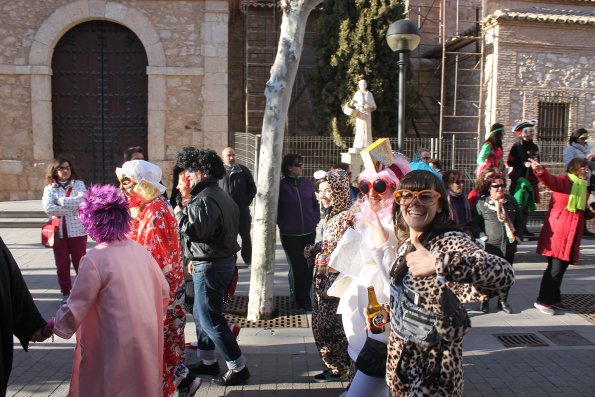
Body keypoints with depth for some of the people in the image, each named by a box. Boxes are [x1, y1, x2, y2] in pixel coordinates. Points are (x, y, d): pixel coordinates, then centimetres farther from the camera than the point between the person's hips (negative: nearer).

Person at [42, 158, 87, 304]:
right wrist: (72, 210, -15)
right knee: (62, 264, 9)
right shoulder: (49, 188, 5)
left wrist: (60, 201, -9)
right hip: (58, 231, 1)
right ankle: (66, 293, 22)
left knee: (80, 263, 5)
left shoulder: (79, 184, 4)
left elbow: (82, 200, -15)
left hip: (77, 230, -1)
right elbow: (48, 208, -11)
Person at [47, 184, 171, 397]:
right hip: (147, 339, 5)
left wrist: (52, 325, 8)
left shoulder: (94, 259, -17)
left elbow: (76, 308, -11)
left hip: (118, 346, -5)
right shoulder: (140, 250, -1)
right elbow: (164, 292, 7)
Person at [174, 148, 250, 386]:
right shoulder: (220, 195, 14)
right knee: (202, 313, 20)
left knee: (210, 318, -3)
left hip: (210, 266, -10)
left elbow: (195, 232, -26)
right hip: (223, 259, 10)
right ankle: (207, 362, 31)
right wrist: (198, 259, 16)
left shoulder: (205, 199, -19)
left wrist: (179, 215, -9)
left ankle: (238, 368, 4)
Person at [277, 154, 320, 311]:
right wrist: (282, 225, -7)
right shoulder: (281, 185, -7)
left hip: (309, 233, 4)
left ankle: (304, 298, 23)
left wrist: (316, 220, 3)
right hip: (290, 235, -4)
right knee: (296, 267, 3)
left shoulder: (307, 183, 4)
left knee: (308, 267, 7)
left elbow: (315, 203, 14)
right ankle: (297, 298, 22)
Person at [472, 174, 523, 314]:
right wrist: (483, 237, -12)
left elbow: (520, 221, 17)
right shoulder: (481, 203, -2)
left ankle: (503, 301, 27)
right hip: (490, 247, -4)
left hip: (509, 246, 4)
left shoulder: (511, 201, 9)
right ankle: (484, 299, 21)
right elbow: (474, 223, -1)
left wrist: (517, 235, 5)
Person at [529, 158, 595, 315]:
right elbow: (550, 181, -29)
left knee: (561, 267, 13)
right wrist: (540, 171, -50)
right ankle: (543, 301, -1)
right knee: (555, 268, -9)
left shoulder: (582, 186, 19)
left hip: (572, 234, 8)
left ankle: (554, 299, 23)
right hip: (558, 233, -8)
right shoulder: (564, 181, -6)